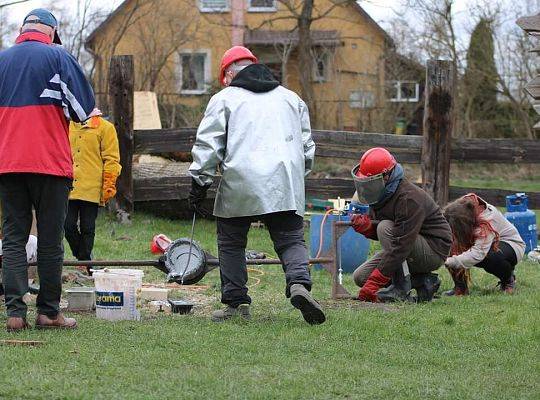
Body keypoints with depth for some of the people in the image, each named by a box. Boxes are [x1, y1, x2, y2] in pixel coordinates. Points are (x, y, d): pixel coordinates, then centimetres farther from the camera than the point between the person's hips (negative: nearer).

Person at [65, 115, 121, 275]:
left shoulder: (105, 127, 2)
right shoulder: (68, 127, 16)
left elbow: (111, 159, -1)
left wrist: (108, 188, -7)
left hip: (91, 190, -4)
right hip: (69, 188, 4)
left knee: (87, 229, 0)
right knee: (69, 225, 0)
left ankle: (85, 264, 7)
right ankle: (84, 261, 15)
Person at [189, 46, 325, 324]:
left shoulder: (224, 99, 8)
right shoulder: (290, 98, 21)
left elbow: (207, 146, 2)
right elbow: (306, 145, 24)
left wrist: (199, 184, 6)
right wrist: (298, 175, 34)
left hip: (240, 185, -3)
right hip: (285, 185, 3)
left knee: (231, 242, 10)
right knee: (291, 239, 3)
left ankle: (236, 302, 9)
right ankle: (299, 283, -24)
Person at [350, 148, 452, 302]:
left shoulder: (409, 198, -29)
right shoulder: (382, 193, 0)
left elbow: (401, 245, -34)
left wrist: (374, 283, -36)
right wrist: (366, 226, -18)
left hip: (434, 251, -9)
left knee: (386, 227, -29)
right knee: (360, 277, -1)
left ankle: (400, 289, -23)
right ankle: (422, 282, 4)